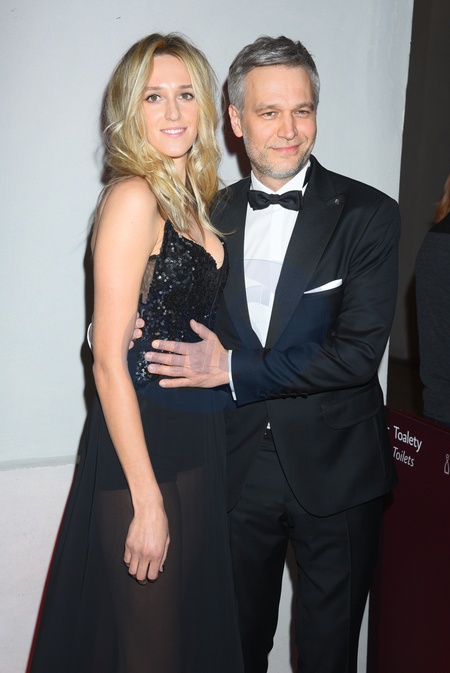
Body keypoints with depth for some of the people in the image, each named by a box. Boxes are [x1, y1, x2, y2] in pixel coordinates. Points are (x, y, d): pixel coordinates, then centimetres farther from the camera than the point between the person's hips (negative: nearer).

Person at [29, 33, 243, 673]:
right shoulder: (134, 197, -16)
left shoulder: (194, 199, 10)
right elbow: (109, 360, -19)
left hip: (198, 445, 8)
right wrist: (146, 500, -19)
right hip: (143, 447, -8)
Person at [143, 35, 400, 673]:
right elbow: (201, 330, 9)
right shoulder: (213, 214, 3)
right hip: (239, 466, 3)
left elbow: (358, 351, -17)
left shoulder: (368, 214, -9)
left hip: (335, 472, -3)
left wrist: (233, 370, -19)